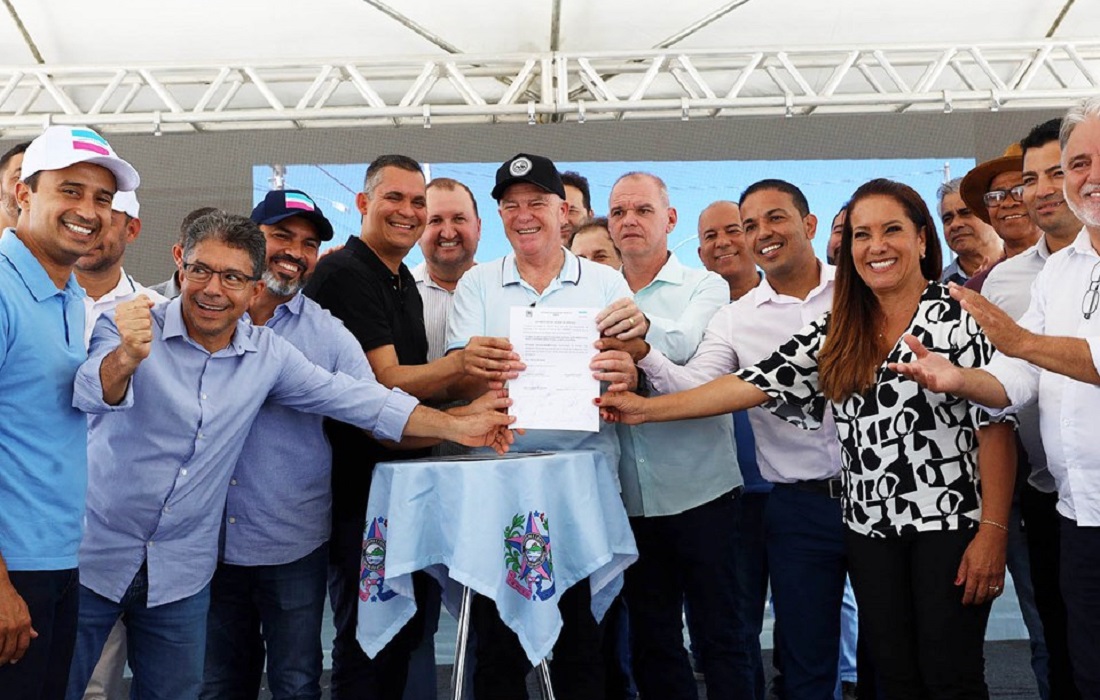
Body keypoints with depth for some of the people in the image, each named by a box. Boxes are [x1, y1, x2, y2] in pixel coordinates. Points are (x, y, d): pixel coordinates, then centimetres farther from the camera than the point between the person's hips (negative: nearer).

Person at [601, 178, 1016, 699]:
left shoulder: (958, 317, -6)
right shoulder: (836, 333, 7)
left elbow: (996, 426, -8)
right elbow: (756, 383, 1)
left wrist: (993, 531, -14)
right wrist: (645, 410, -5)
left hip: (949, 520, -4)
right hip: (869, 525, 4)